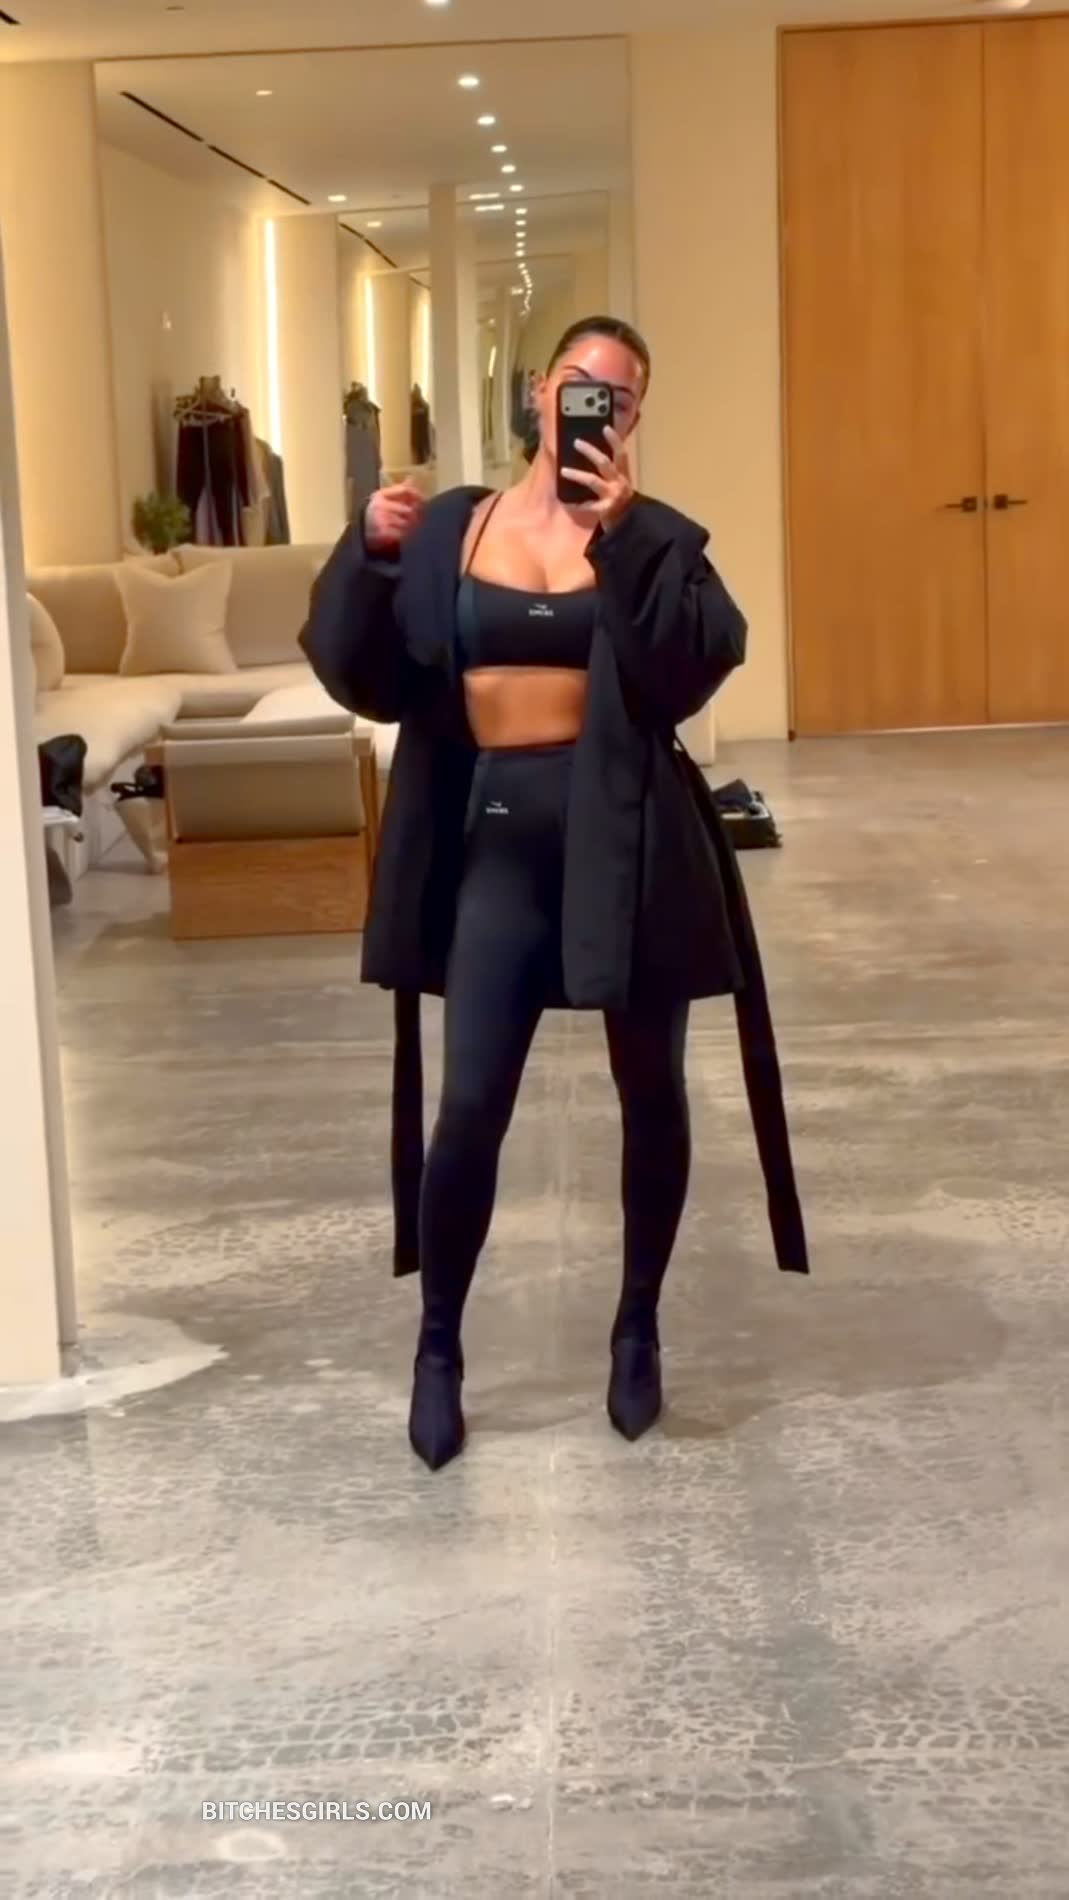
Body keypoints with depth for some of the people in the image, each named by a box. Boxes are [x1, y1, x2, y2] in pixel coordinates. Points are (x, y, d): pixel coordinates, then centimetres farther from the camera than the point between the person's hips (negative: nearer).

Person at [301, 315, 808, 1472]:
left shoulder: (655, 536, 1)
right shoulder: (447, 528, 6)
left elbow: (691, 670, -16)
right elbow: (362, 677, 1)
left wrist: (619, 539, -23)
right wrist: (371, 556, -14)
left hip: (624, 839, 0)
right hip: (497, 840, 1)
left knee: (649, 1092, 11)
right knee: (468, 1110, -2)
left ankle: (637, 1328, 30)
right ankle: (438, 1342, 18)